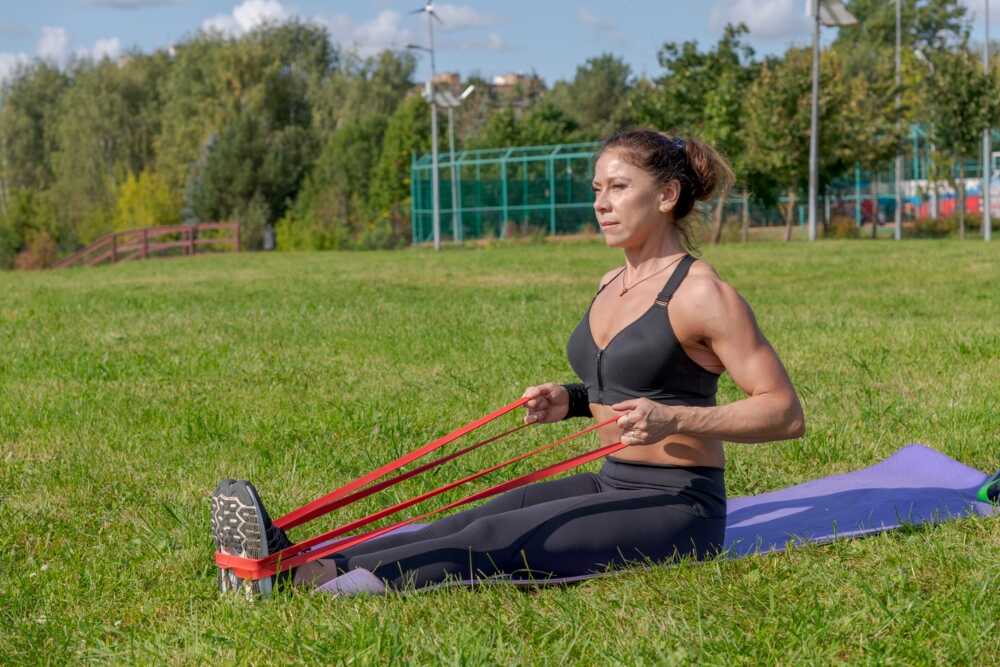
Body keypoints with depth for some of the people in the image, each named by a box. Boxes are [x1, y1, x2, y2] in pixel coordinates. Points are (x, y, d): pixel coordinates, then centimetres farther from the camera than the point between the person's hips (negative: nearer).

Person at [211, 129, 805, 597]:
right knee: (463, 526, -14)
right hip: (612, 485, 8)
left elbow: (786, 415, -15)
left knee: (496, 543, -26)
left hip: (678, 508, -8)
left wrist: (672, 419, -25)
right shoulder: (611, 286, 13)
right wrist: (571, 401, 6)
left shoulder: (702, 294, -14)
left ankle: (329, 581, -43)